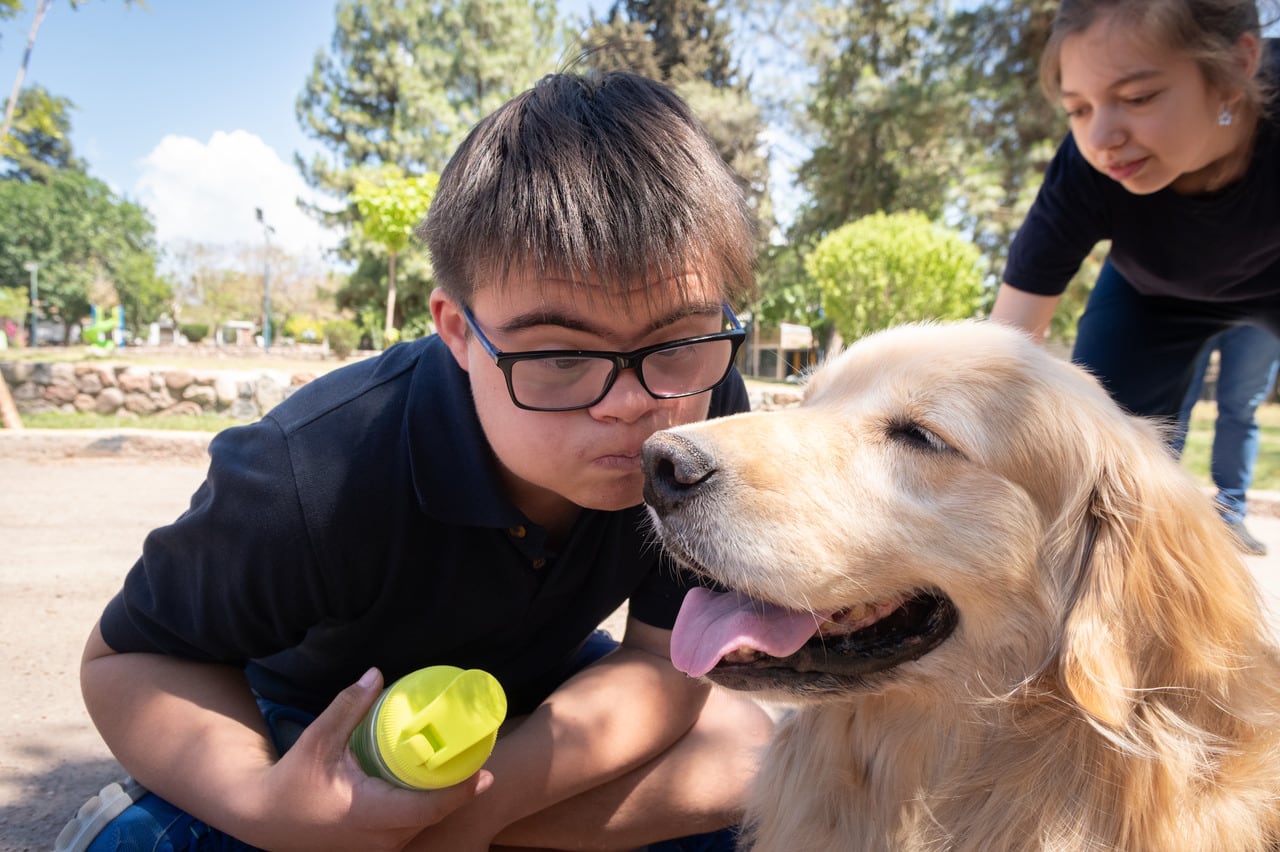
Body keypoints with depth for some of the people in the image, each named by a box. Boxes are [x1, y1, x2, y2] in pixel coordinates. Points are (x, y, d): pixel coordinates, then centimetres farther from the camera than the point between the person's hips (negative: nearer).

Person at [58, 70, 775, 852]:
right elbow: (131, 656, -19)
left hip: (532, 693, 3)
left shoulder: (706, 413, -29)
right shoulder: (312, 478, -37)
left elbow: (669, 657, -24)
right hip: (337, 726, -2)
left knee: (743, 754, -18)